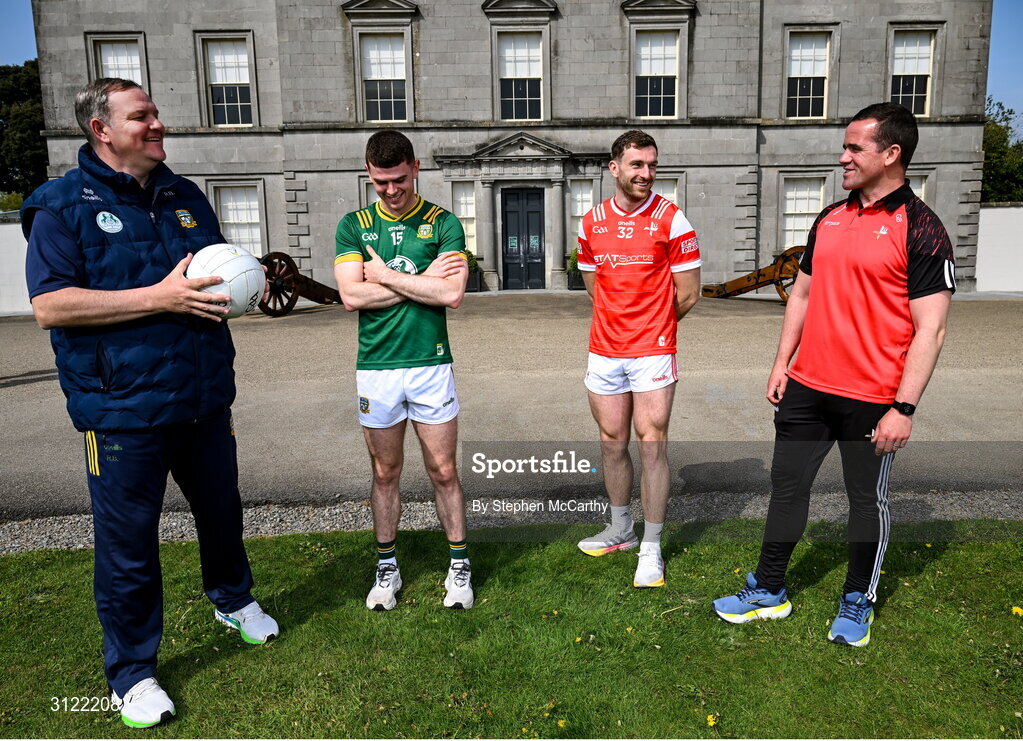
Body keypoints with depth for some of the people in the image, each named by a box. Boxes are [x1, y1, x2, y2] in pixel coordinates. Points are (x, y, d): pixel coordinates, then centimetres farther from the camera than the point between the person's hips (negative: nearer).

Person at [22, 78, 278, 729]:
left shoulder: (186, 197, 12)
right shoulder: (62, 206, -6)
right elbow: (50, 306, -17)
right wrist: (160, 298, -22)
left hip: (204, 400, 6)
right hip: (123, 409, -5)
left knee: (222, 508, 21)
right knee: (129, 541, 5)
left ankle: (232, 599, 48)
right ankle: (132, 671, 25)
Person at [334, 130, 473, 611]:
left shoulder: (442, 223, 1)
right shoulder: (354, 225, 5)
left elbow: (452, 294, -12)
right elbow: (352, 296, -8)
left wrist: (386, 276, -8)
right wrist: (422, 280, -9)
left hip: (431, 364, -1)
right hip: (375, 367, 1)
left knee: (443, 471, 6)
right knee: (385, 473, 12)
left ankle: (459, 565, 22)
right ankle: (386, 567, 28)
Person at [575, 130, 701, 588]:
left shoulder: (672, 219, -5)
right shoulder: (591, 222, 6)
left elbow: (687, 294, -3)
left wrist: (652, 327, 9)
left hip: (653, 352, -4)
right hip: (604, 350, 4)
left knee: (652, 443, -1)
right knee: (612, 442, 13)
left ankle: (651, 549, 11)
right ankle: (620, 530, 32)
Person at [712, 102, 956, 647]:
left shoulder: (920, 230, -10)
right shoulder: (829, 219, 9)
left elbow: (930, 329, -13)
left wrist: (904, 408, -17)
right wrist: (782, 363, 10)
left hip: (871, 398, -6)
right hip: (807, 387, 6)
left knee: (867, 499, 10)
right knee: (787, 485, 13)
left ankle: (857, 604, 30)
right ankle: (769, 591, 29)